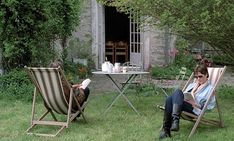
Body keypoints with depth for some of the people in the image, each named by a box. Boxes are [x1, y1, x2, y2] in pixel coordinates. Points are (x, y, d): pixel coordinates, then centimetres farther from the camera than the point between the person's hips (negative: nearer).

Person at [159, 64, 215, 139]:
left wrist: (194, 103, -10)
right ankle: (166, 129, -37)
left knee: (178, 92, -32)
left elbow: (208, 107, 3)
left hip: (195, 109, -5)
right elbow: (184, 95, 25)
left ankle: (175, 120, -49)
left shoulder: (210, 88, 12)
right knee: (169, 99, -31)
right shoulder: (192, 84, 31)